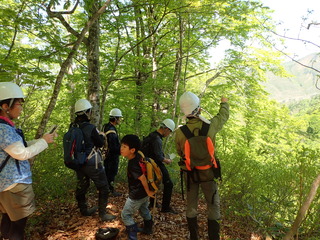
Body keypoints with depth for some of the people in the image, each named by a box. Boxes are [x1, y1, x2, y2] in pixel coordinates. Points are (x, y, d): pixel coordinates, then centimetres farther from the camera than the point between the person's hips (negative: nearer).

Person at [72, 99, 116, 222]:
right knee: (103, 188, 7)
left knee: (81, 186, 21)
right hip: (92, 164, -7)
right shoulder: (90, 128, -23)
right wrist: (101, 135, 8)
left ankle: (84, 210, 37)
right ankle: (103, 214, 13)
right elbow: (100, 143, -11)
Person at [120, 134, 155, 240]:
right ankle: (148, 229, 48)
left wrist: (148, 191, -16)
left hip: (137, 195, -9)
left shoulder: (132, 165, -31)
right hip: (144, 193, 9)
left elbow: (142, 178, -31)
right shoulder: (138, 156, -6)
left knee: (126, 215, 7)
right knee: (144, 211, 29)